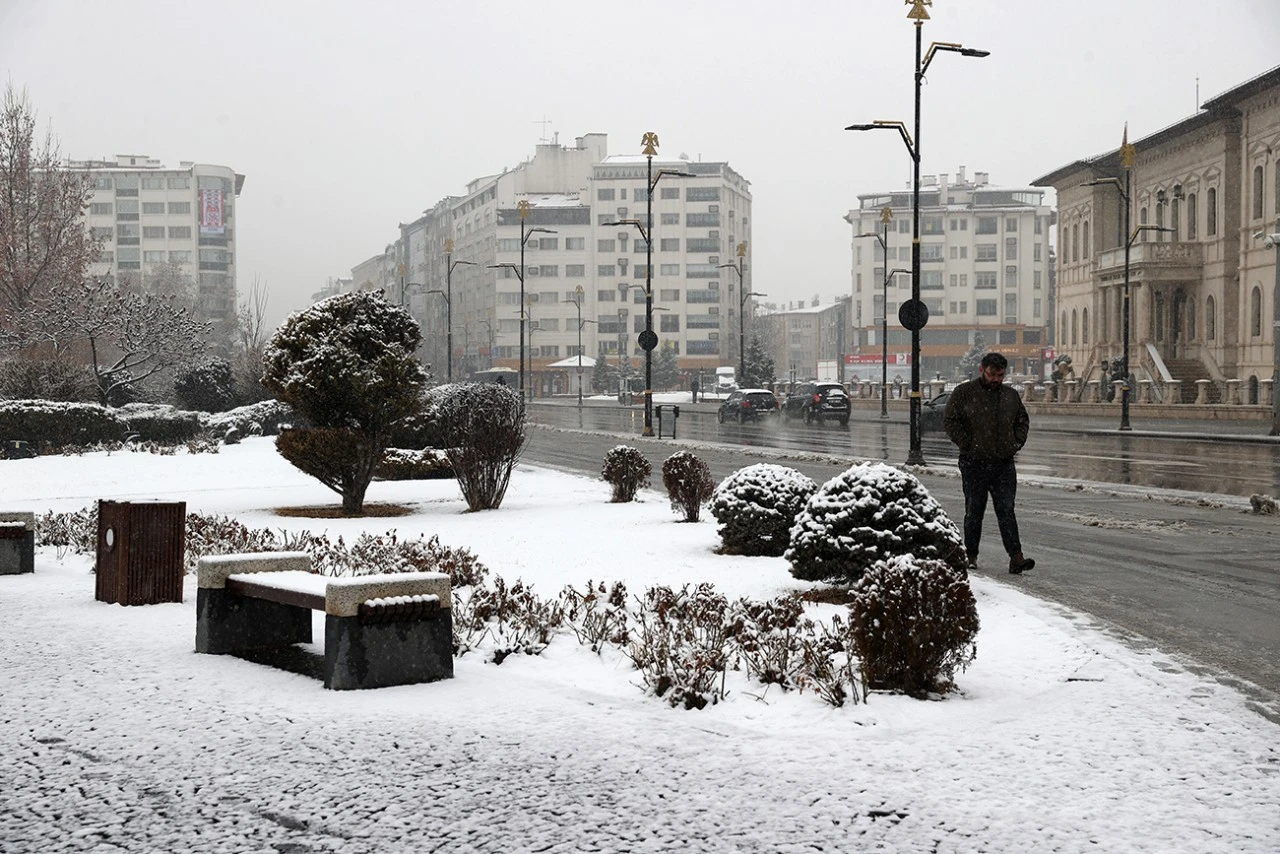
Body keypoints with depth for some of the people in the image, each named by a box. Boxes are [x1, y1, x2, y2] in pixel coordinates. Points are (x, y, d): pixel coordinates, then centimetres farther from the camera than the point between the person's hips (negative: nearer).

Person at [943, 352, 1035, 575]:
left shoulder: (1011, 395, 12)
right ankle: (970, 554, 18)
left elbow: (1023, 421, 24)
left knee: (1006, 510, -2)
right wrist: (967, 445, -10)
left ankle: (1016, 557, -9)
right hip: (974, 463, -3)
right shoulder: (964, 393, -2)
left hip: (1004, 464, 3)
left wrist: (1017, 443, 9)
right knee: (974, 511, 6)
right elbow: (950, 421, -5)